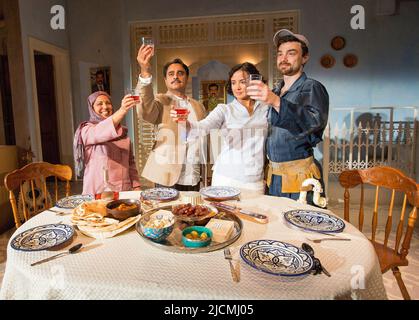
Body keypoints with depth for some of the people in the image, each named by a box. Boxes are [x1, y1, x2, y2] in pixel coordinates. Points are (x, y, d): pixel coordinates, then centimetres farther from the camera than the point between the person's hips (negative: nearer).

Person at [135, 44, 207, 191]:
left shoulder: (198, 106, 14)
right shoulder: (162, 101, 0)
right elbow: (145, 111, -22)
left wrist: (205, 173, 9)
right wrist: (145, 73, -35)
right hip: (168, 178, -4)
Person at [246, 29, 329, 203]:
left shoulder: (311, 88, -7)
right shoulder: (275, 91, 14)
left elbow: (316, 120, -28)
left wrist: (276, 102, -42)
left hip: (299, 177, -6)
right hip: (274, 176, 6)